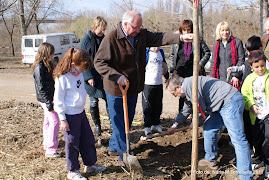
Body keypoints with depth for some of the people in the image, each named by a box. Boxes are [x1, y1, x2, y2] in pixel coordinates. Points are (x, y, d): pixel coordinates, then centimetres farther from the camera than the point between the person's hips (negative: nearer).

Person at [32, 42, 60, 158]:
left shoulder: (46, 65, 11)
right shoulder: (39, 68, -19)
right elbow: (41, 88, -21)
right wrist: (49, 104, -23)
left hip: (49, 98, 10)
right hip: (46, 99, -10)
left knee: (48, 121, 19)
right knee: (54, 121, -11)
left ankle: (47, 143, 33)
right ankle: (50, 149, -8)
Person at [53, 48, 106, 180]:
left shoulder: (79, 73, 5)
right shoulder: (62, 78, -20)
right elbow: (58, 100, -17)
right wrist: (62, 119, -16)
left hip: (81, 112, 8)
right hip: (70, 116, -8)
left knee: (88, 139, 17)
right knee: (72, 143, 4)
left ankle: (90, 164, 34)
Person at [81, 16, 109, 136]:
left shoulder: (104, 39, 6)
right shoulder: (86, 40, -7)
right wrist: (89, 77, -14)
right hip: (92, 77, -3)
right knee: (94, 102, 6)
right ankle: (97, 126, 20)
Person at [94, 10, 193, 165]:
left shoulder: (141, 35, 1)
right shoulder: (111, 39, -18)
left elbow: (159, 38, -3)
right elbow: (99, 62, -18)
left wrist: (181, 37, -17)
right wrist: (117, 77, -28)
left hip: (134, 88, 7)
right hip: (116, 90, -7)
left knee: (127, 121, 19)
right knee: (119, 124, 2)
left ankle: (113, 147, 38)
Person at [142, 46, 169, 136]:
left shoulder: (161, 52, 11)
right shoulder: (146, 52, -6)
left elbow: (164, 65, 23)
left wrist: (167, 77, 27)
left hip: (159, 84, 5)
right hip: (148, 83, -5)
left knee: (158, 106, 11)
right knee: (147, 106, -1)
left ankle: (156, 124, 23)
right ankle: (147, 127, 8)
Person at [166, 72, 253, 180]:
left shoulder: (188, 85, -14)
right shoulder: (187, 90, 19)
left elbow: (201, 108, -15)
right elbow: (186, 111, 33)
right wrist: (174, 126, 42)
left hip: (230, 102, -11)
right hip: (222, 106, 11)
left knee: (237, 138, -12)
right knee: (208, 129, 18)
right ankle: (211, 160, 32)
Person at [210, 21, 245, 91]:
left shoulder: (237, 42, 3)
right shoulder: (216, 45, 14)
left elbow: (241, 60, -1)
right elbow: (213, 63, 17)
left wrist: (236, 75, -8)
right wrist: (213, 78, 7)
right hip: (220, 79, 3)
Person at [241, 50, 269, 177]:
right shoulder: (249, 79, 7)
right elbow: (244, 95, 10)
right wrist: (250, 105, -6)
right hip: (256, 115, 4)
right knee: (257, 138, 14)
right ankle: (258, 159, 35)